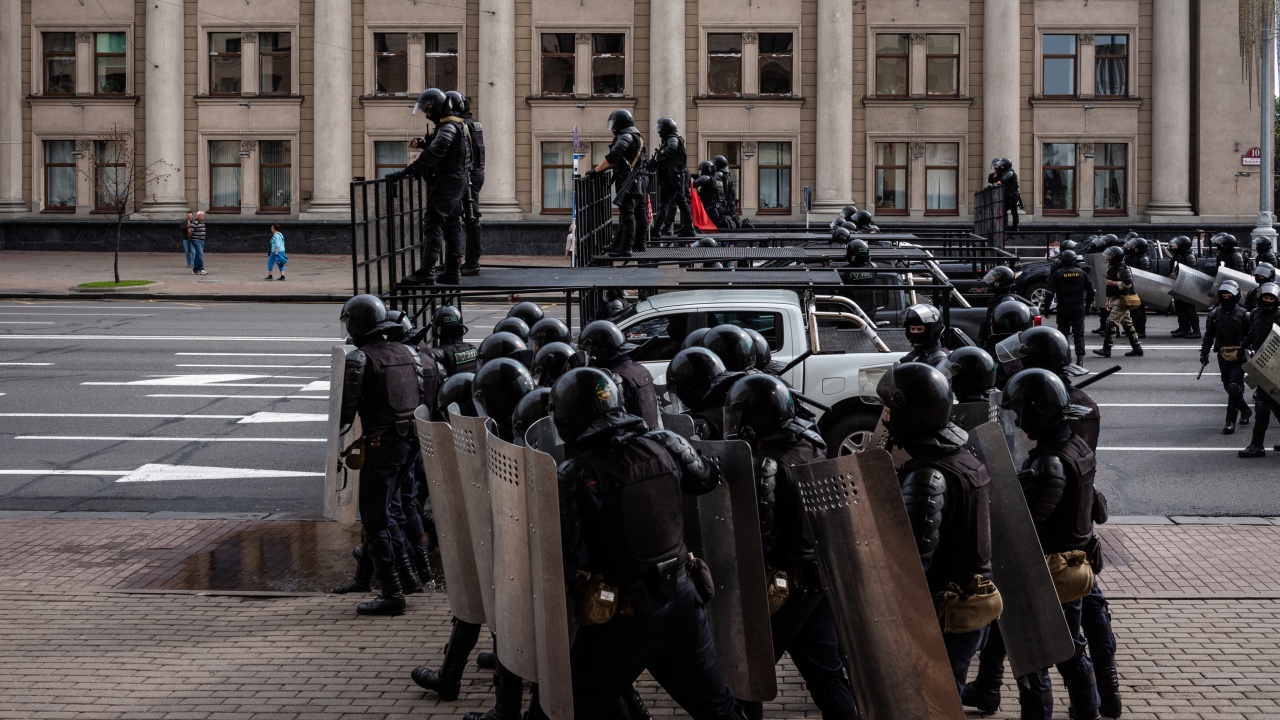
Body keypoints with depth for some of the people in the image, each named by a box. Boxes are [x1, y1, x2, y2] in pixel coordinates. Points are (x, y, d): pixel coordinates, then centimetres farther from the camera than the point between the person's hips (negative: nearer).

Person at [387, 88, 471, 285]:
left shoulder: (449, 127, -16)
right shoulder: (456, 125, 17)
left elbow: (432, 154, -25)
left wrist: (405, 172, -26)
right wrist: (416, 171, 15)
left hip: (447, 183, -11)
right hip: (456, 182, 11)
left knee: (432, 224, -13)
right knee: (452, 227, 11)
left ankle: (426, 272, -17)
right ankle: (453, 273, 12)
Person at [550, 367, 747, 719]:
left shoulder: (576, 475, -18)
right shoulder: (664, 446, -2)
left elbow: (564, 558, -20)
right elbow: (708, 479, 18)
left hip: (621, 619, -5)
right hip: (682, 602, 5)